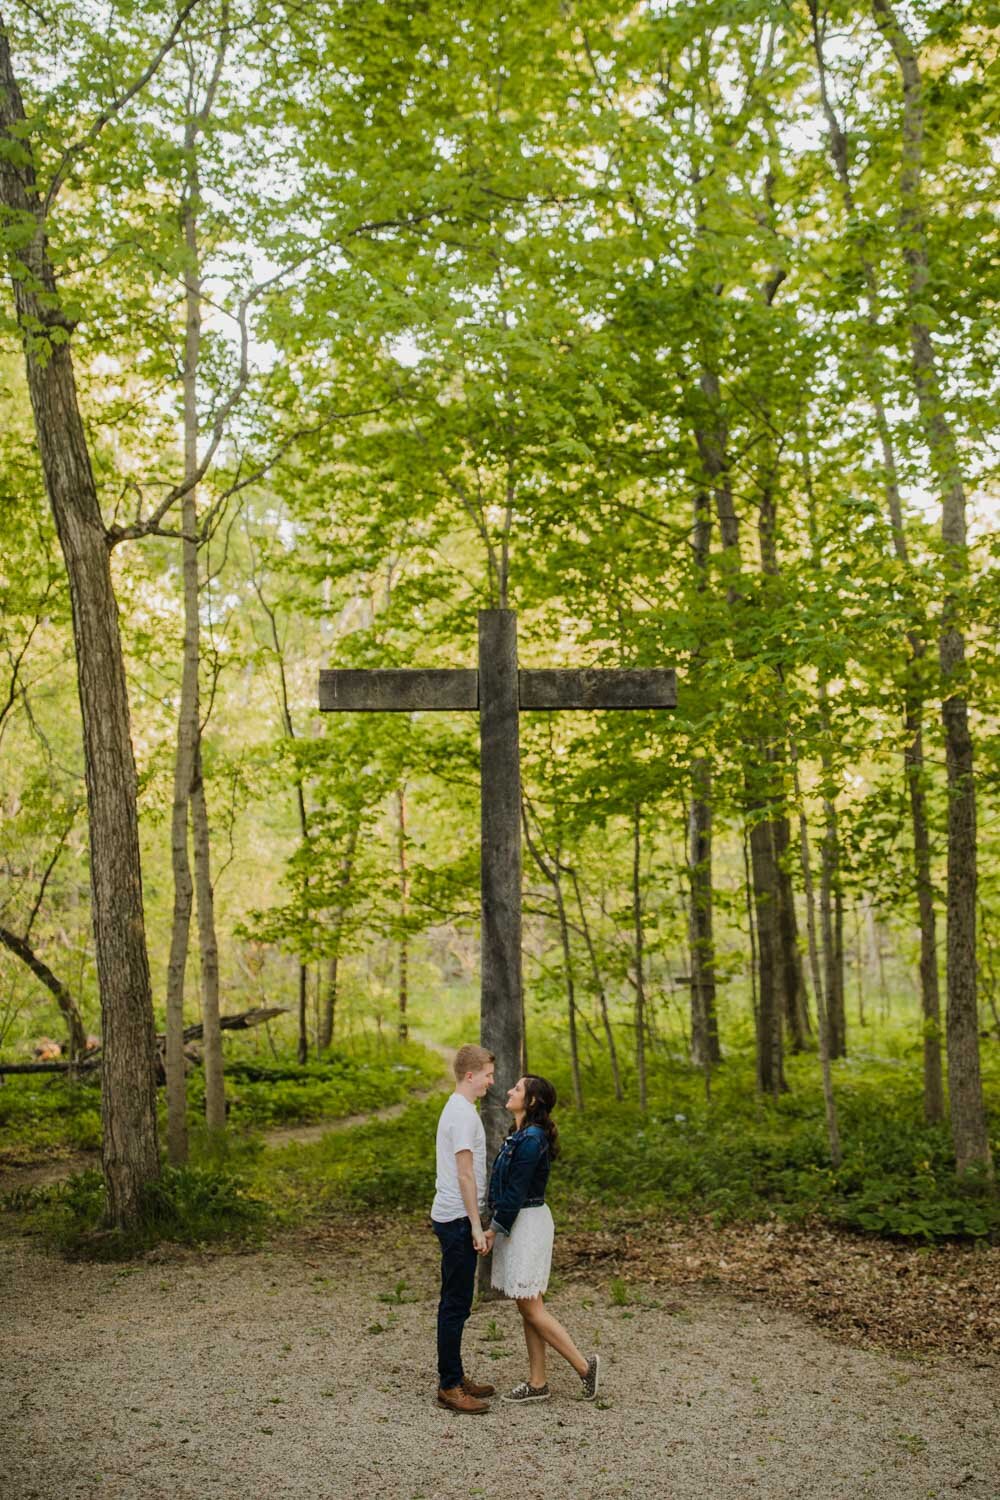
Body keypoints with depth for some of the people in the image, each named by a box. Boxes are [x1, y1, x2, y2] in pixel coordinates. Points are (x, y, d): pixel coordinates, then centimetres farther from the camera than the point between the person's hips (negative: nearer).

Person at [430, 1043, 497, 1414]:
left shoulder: (457, 1109, 15)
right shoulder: (464, 1114, -17)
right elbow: (465, 1174, -20)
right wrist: (477, 1226, -18)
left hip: (453, 1218, 10)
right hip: (458, 1219, -10)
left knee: (455, 1303, 15)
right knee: (456, 1304, -4)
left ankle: (453, 1378, 23)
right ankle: (450, 1386, 1)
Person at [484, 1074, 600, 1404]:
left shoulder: (531, 1139, -20)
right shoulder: (521, 1135, 11)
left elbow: (516, 1192, -20)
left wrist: (494, 1229, -13)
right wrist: (497, 1227, 17)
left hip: (526, 1224, -10)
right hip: (519, 1223, 10)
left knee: (530, 1307, -4)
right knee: (528, 1307, 11)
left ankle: (584, 1366, 5)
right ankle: (537, 1384, 16)